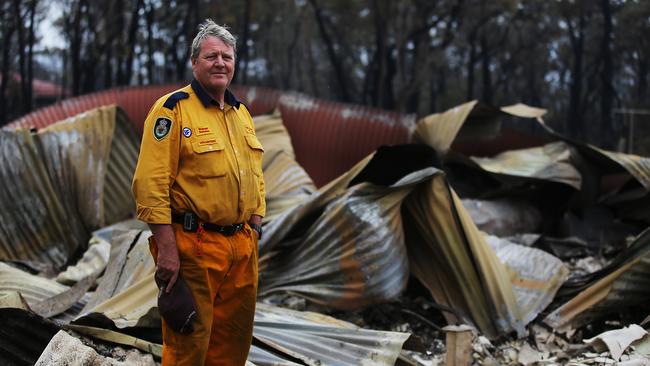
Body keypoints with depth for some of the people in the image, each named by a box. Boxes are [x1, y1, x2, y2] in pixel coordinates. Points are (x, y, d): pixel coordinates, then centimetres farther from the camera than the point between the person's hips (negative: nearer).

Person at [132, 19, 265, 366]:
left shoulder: (241, 113, 16)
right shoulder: (173, 108, -8)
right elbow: (151, 182, -15)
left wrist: (254, 233, 14)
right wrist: (166, 249, -19)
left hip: (241, 246, 7)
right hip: (193, 246, -7)